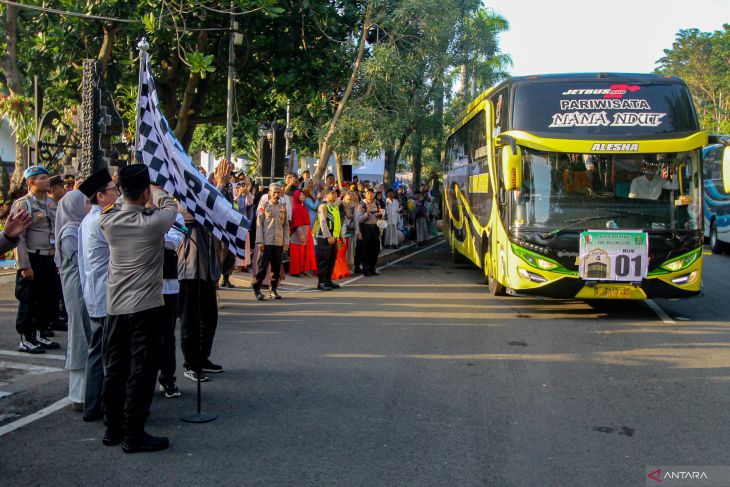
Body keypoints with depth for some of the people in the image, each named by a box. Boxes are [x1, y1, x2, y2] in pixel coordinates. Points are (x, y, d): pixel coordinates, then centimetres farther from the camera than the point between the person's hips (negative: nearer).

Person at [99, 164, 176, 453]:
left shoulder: (108, 221, -2)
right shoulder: (153, 222, -15)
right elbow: (170, 205, 7)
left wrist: (129, 191, 27)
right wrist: (156, 192, 24)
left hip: (115, 307, 6)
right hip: (146, 307, -6)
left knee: (115, 369, 14)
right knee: (141, 371, 1)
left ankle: (113, 429, 24)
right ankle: (134, 435, 5)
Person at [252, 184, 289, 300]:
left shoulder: (283, 208, 11)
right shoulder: (264, 207, 2)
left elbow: (286, 226, 12)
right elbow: (259, 224, -1)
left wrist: (286, 242, 5)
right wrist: (259, 241, -8)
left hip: (279, 242, 3)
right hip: (266, 242, -3)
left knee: (276, 267, 6)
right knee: (262, 266, -4)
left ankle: (273, 290, 15)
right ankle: (256, 289, 3)